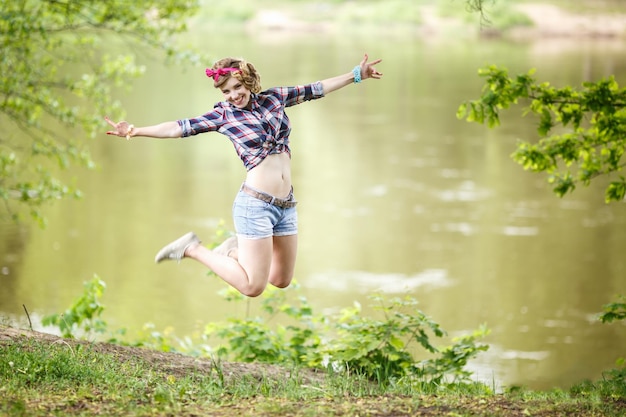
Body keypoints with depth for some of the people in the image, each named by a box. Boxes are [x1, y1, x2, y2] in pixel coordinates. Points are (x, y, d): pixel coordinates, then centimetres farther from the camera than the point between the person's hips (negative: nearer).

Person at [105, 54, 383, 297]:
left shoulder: (273, 98, 10)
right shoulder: (223, 115, -1)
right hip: (255, 204, -5)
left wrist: (356, 74, 17)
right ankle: (191, 249, 9)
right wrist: (135, 132, -14)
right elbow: (181, 127, -6)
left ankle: (235, 249, 32)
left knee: (281, 281, 12)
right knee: (252, 287, -7)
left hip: (286, 205, 6)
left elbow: (315, 89, 15)